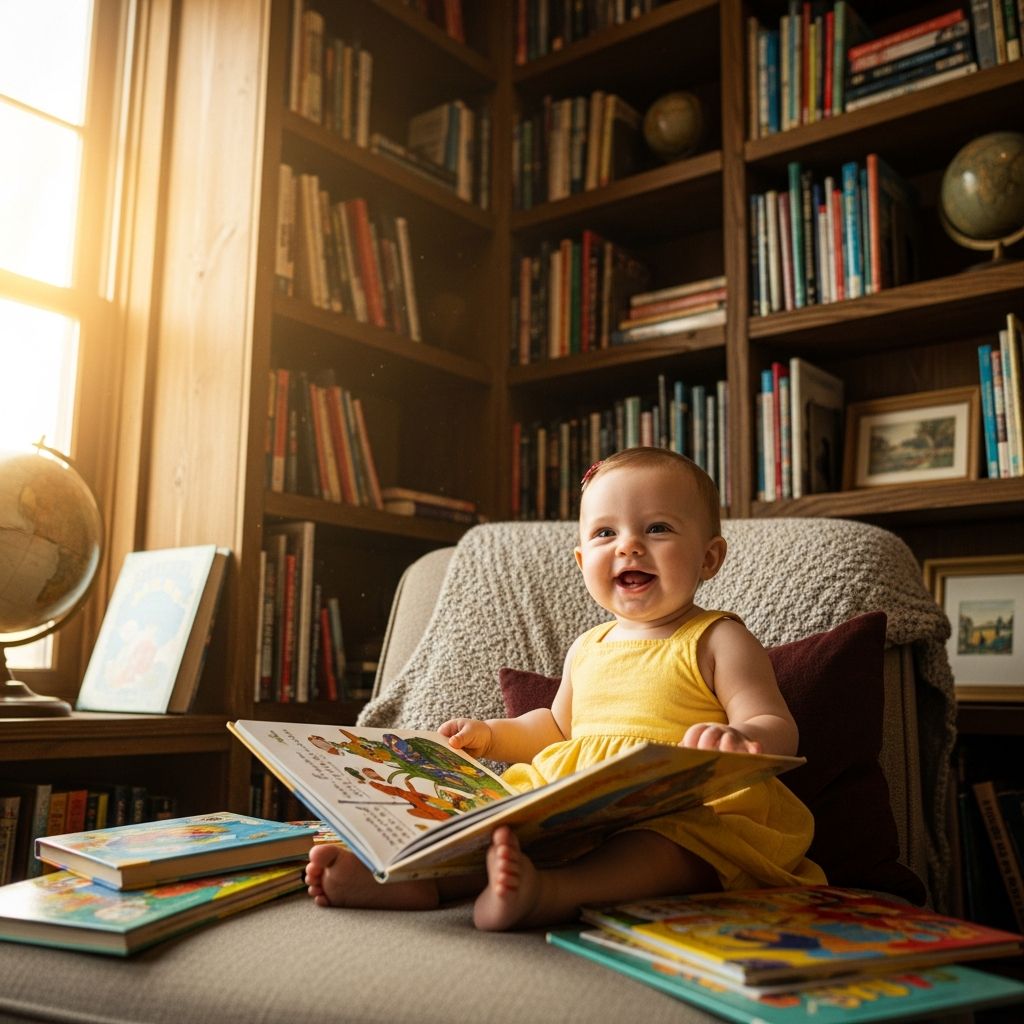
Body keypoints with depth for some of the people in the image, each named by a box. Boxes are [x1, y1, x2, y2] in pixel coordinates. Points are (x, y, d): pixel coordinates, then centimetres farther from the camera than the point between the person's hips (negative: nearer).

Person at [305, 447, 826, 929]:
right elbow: (557, 726, 34)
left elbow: (777, 730, -7)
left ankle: (549, 892, -60)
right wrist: (494, 736, 17)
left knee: (671, 844, -38)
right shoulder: (588, 649, 19)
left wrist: (739, 738, -30)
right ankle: (414, 878, -40)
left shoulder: (717, 641, 2)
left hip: (682, 810, -6)